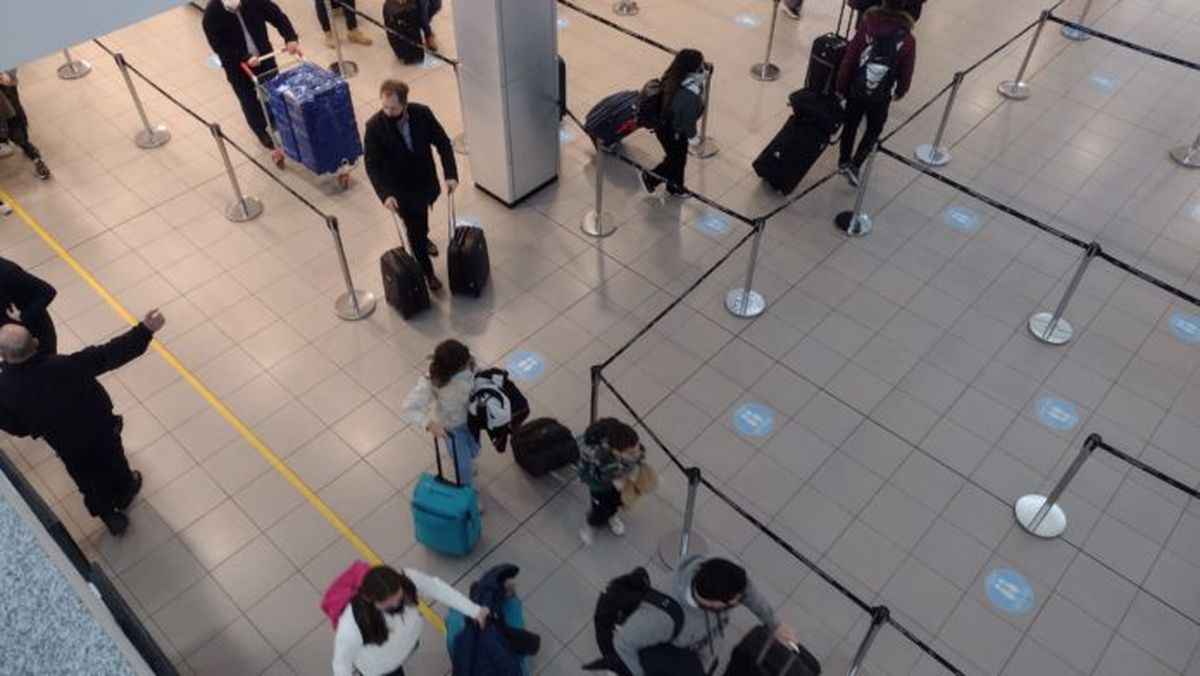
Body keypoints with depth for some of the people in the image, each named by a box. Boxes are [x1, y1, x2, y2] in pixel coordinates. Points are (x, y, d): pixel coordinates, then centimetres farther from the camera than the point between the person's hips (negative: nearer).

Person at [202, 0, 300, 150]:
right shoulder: (212, 13, -21)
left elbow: (276, 15, -11)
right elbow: (218, 46, -20)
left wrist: (290, 37, -27)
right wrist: (245, 57, -30)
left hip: (265, 58, 2)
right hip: (238, 66, -2)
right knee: (250, 103, 13)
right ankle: (263, 133, 35)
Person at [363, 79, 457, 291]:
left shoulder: (422, 113, -19)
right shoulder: (374, 127, -25)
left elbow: (443, 143, -12)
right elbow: (371, 164, -21)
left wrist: (451, 174, -23)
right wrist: (385, 194, -32)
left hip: (427, 181, 3)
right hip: (401, 189, -3)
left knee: (422, 217, 30)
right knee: (414, 230, 8)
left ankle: (423, 239, 63)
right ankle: (427, 272, 28)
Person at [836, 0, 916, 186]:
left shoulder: (866, 27, -13)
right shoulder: (907, 40, -15)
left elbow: (849, 59, -10)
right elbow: (906, 72, -5)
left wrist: (842, 87, 2)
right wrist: (900, 92, 15)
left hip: (855, 90, 1)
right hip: (881, 97, -1)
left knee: (850, 125, 22)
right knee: (873, 130, 20)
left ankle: (843, 162, 35)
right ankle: (854, 166, 9)